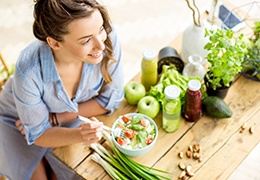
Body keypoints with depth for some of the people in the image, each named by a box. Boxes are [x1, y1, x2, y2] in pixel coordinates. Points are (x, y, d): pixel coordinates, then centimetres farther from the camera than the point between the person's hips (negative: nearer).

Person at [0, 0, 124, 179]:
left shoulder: (107, 36, -32)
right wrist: (80, 135, -41)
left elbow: (111, 99, -16)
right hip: (19, 122, -2)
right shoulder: (29, 71, -39)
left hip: (71, 117, 2)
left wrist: (55, 118, -21)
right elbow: (38, 134, -22)